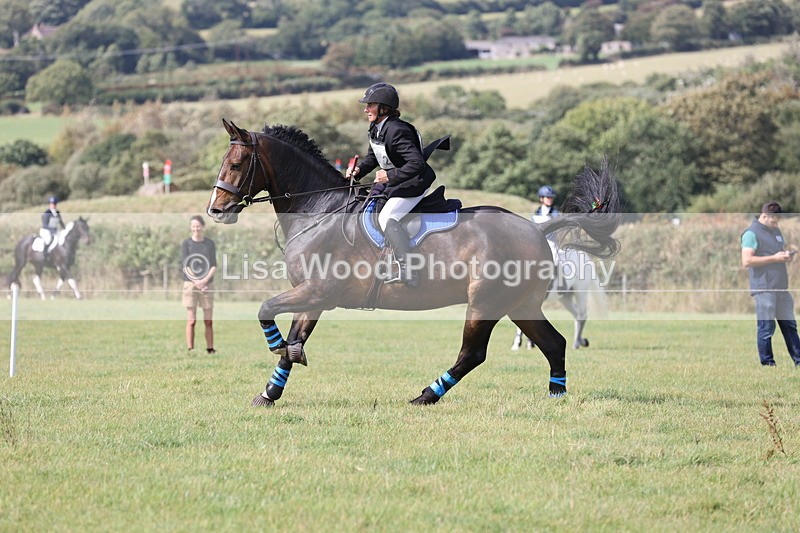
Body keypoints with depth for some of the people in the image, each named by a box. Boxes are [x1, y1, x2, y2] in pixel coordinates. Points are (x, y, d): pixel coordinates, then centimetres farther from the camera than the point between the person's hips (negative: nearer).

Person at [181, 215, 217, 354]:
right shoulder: (186, 244, 4)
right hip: (190, 284, -2)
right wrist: (196, 282, -15)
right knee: (191, 321, -4)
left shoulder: (210, 244, 8)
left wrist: (205, 280, -12)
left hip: (207, 285, 2)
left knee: (208, 321, 1)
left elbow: (214, 266, 4)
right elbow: (185, 266, -3)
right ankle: (190, 351, -4)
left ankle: (210, 350, 5)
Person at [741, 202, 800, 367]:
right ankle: (767, 364, 4)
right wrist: (774, 258, -18)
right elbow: (747, 261, -19)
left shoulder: (776, 231, 17)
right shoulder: (752, 233, -9)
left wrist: (787, 255, 5)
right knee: (766, 328, -3)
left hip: (781, 288, 8)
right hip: (764, 289, -8)